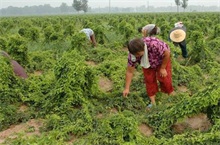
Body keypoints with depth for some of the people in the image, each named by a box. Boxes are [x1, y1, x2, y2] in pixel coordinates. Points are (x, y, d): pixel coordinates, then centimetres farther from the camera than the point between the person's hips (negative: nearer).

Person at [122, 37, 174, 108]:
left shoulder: (154, 45, -46)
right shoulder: (133, 53, -31)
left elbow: (167, 53, -28)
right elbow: (129, 72, -22)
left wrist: (163, 68, -19)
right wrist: (127, 88, -21)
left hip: (162, 59, -3)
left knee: (164, 78, -7)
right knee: (149, 79, -4)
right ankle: (153, 102, 9)